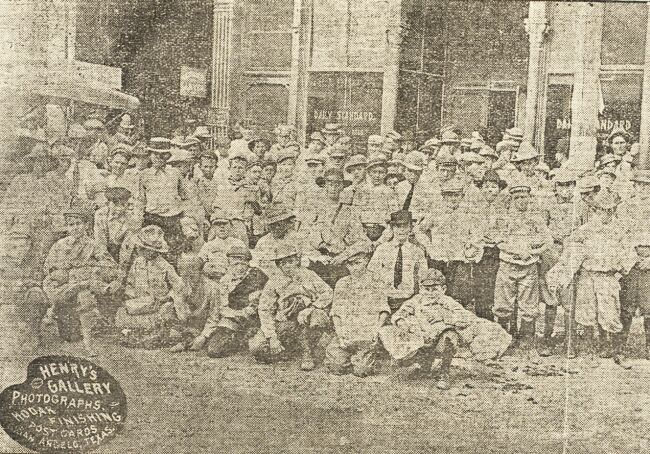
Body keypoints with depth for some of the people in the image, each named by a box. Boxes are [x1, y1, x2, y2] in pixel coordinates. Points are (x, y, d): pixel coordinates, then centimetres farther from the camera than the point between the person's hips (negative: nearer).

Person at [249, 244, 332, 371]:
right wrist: (272, 337, -14)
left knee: (318, 318, -35)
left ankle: (308, 354, -11)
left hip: (304, 323, -1)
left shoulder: (308, 276, 1)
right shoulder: (274, 281, 2)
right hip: (282, 324, 1)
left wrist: (309, 309, -24)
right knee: (256, 346, -21)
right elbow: (264, 310, -2)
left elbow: (327, 293, -8)